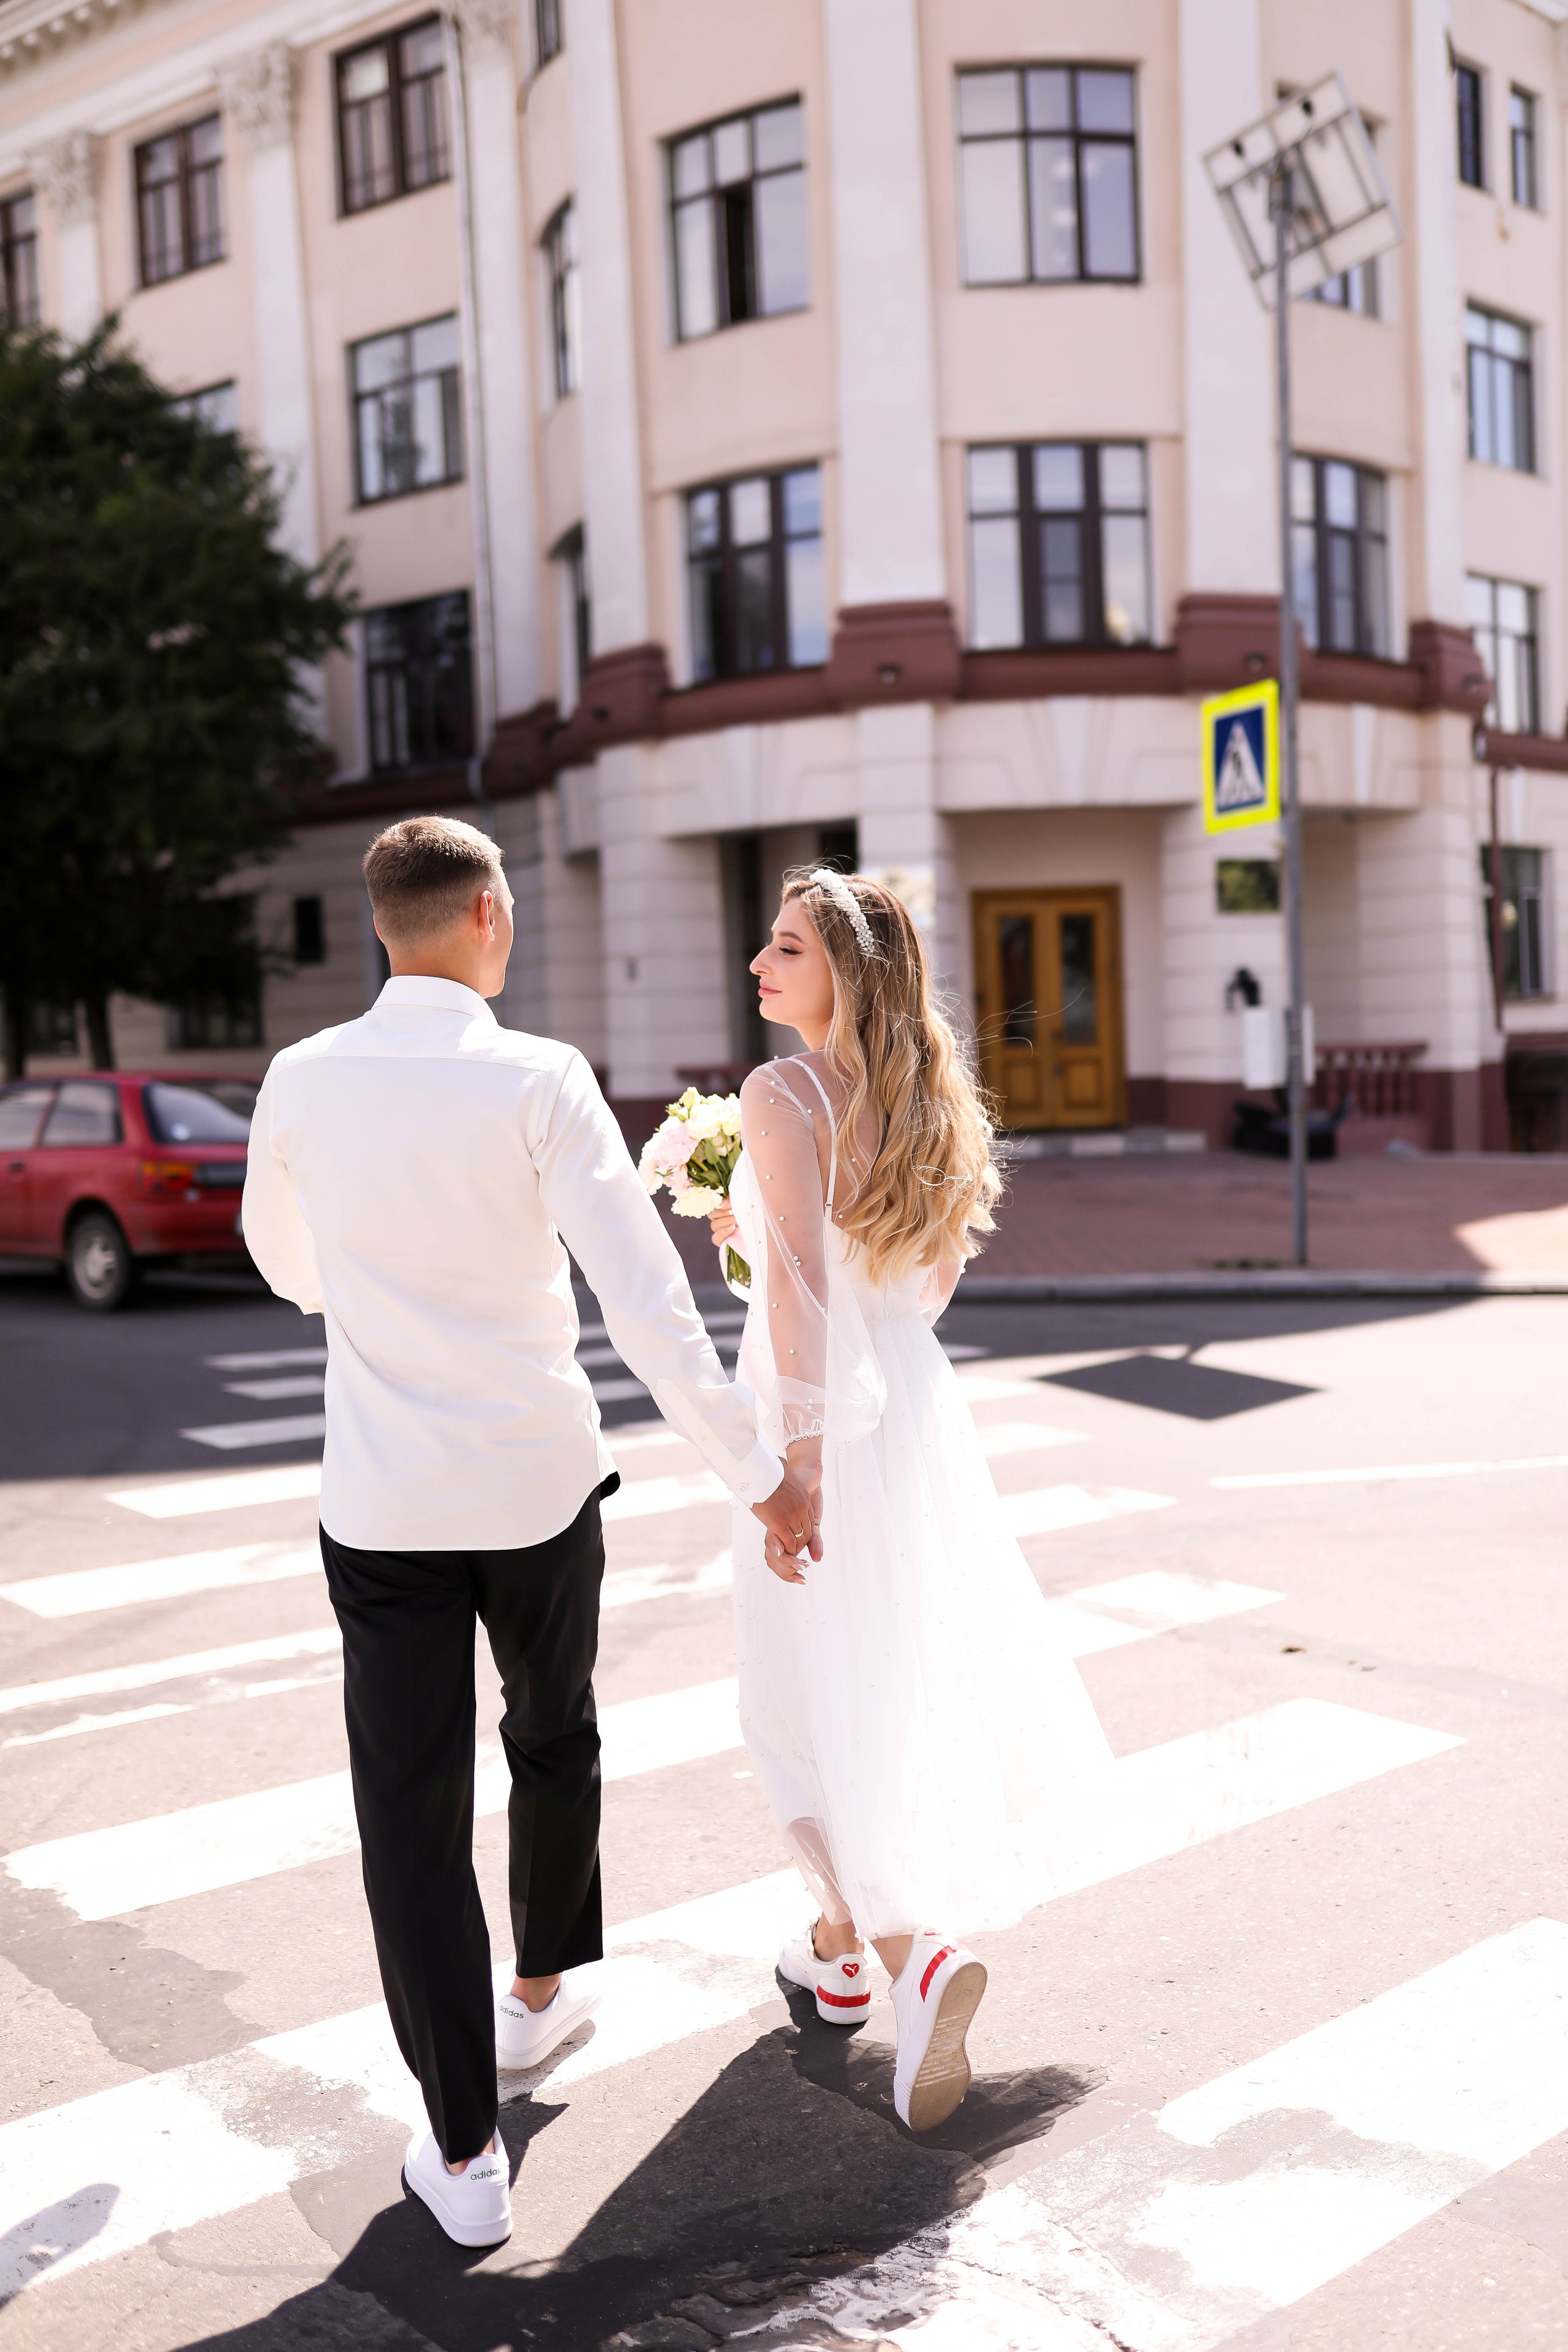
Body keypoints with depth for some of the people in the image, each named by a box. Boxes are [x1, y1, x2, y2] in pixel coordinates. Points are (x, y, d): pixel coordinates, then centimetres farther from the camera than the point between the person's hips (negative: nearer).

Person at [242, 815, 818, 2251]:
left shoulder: (301, 1083, -2)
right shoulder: (538, 1082, -12)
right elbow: (644, 1301, -19)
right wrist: (756, 1471, -12)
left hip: (382, 1509, 1)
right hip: (539, 1487, -1)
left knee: (412, 1812, 6)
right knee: (555, 1739, 24)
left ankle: (464, 2156, 12)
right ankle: (542, 1992, 46)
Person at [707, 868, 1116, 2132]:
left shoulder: (783, 1092, -16)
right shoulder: (929, 1099, 6)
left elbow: (802, 1280, -25)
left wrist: (800, 1446, -27)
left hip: (825, 1421, -7)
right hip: (920, 1410, 7)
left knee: (805, 1713, 8)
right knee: (911, 1684, 19)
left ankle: (915, 1950, -3)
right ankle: (840, 1945, 35)